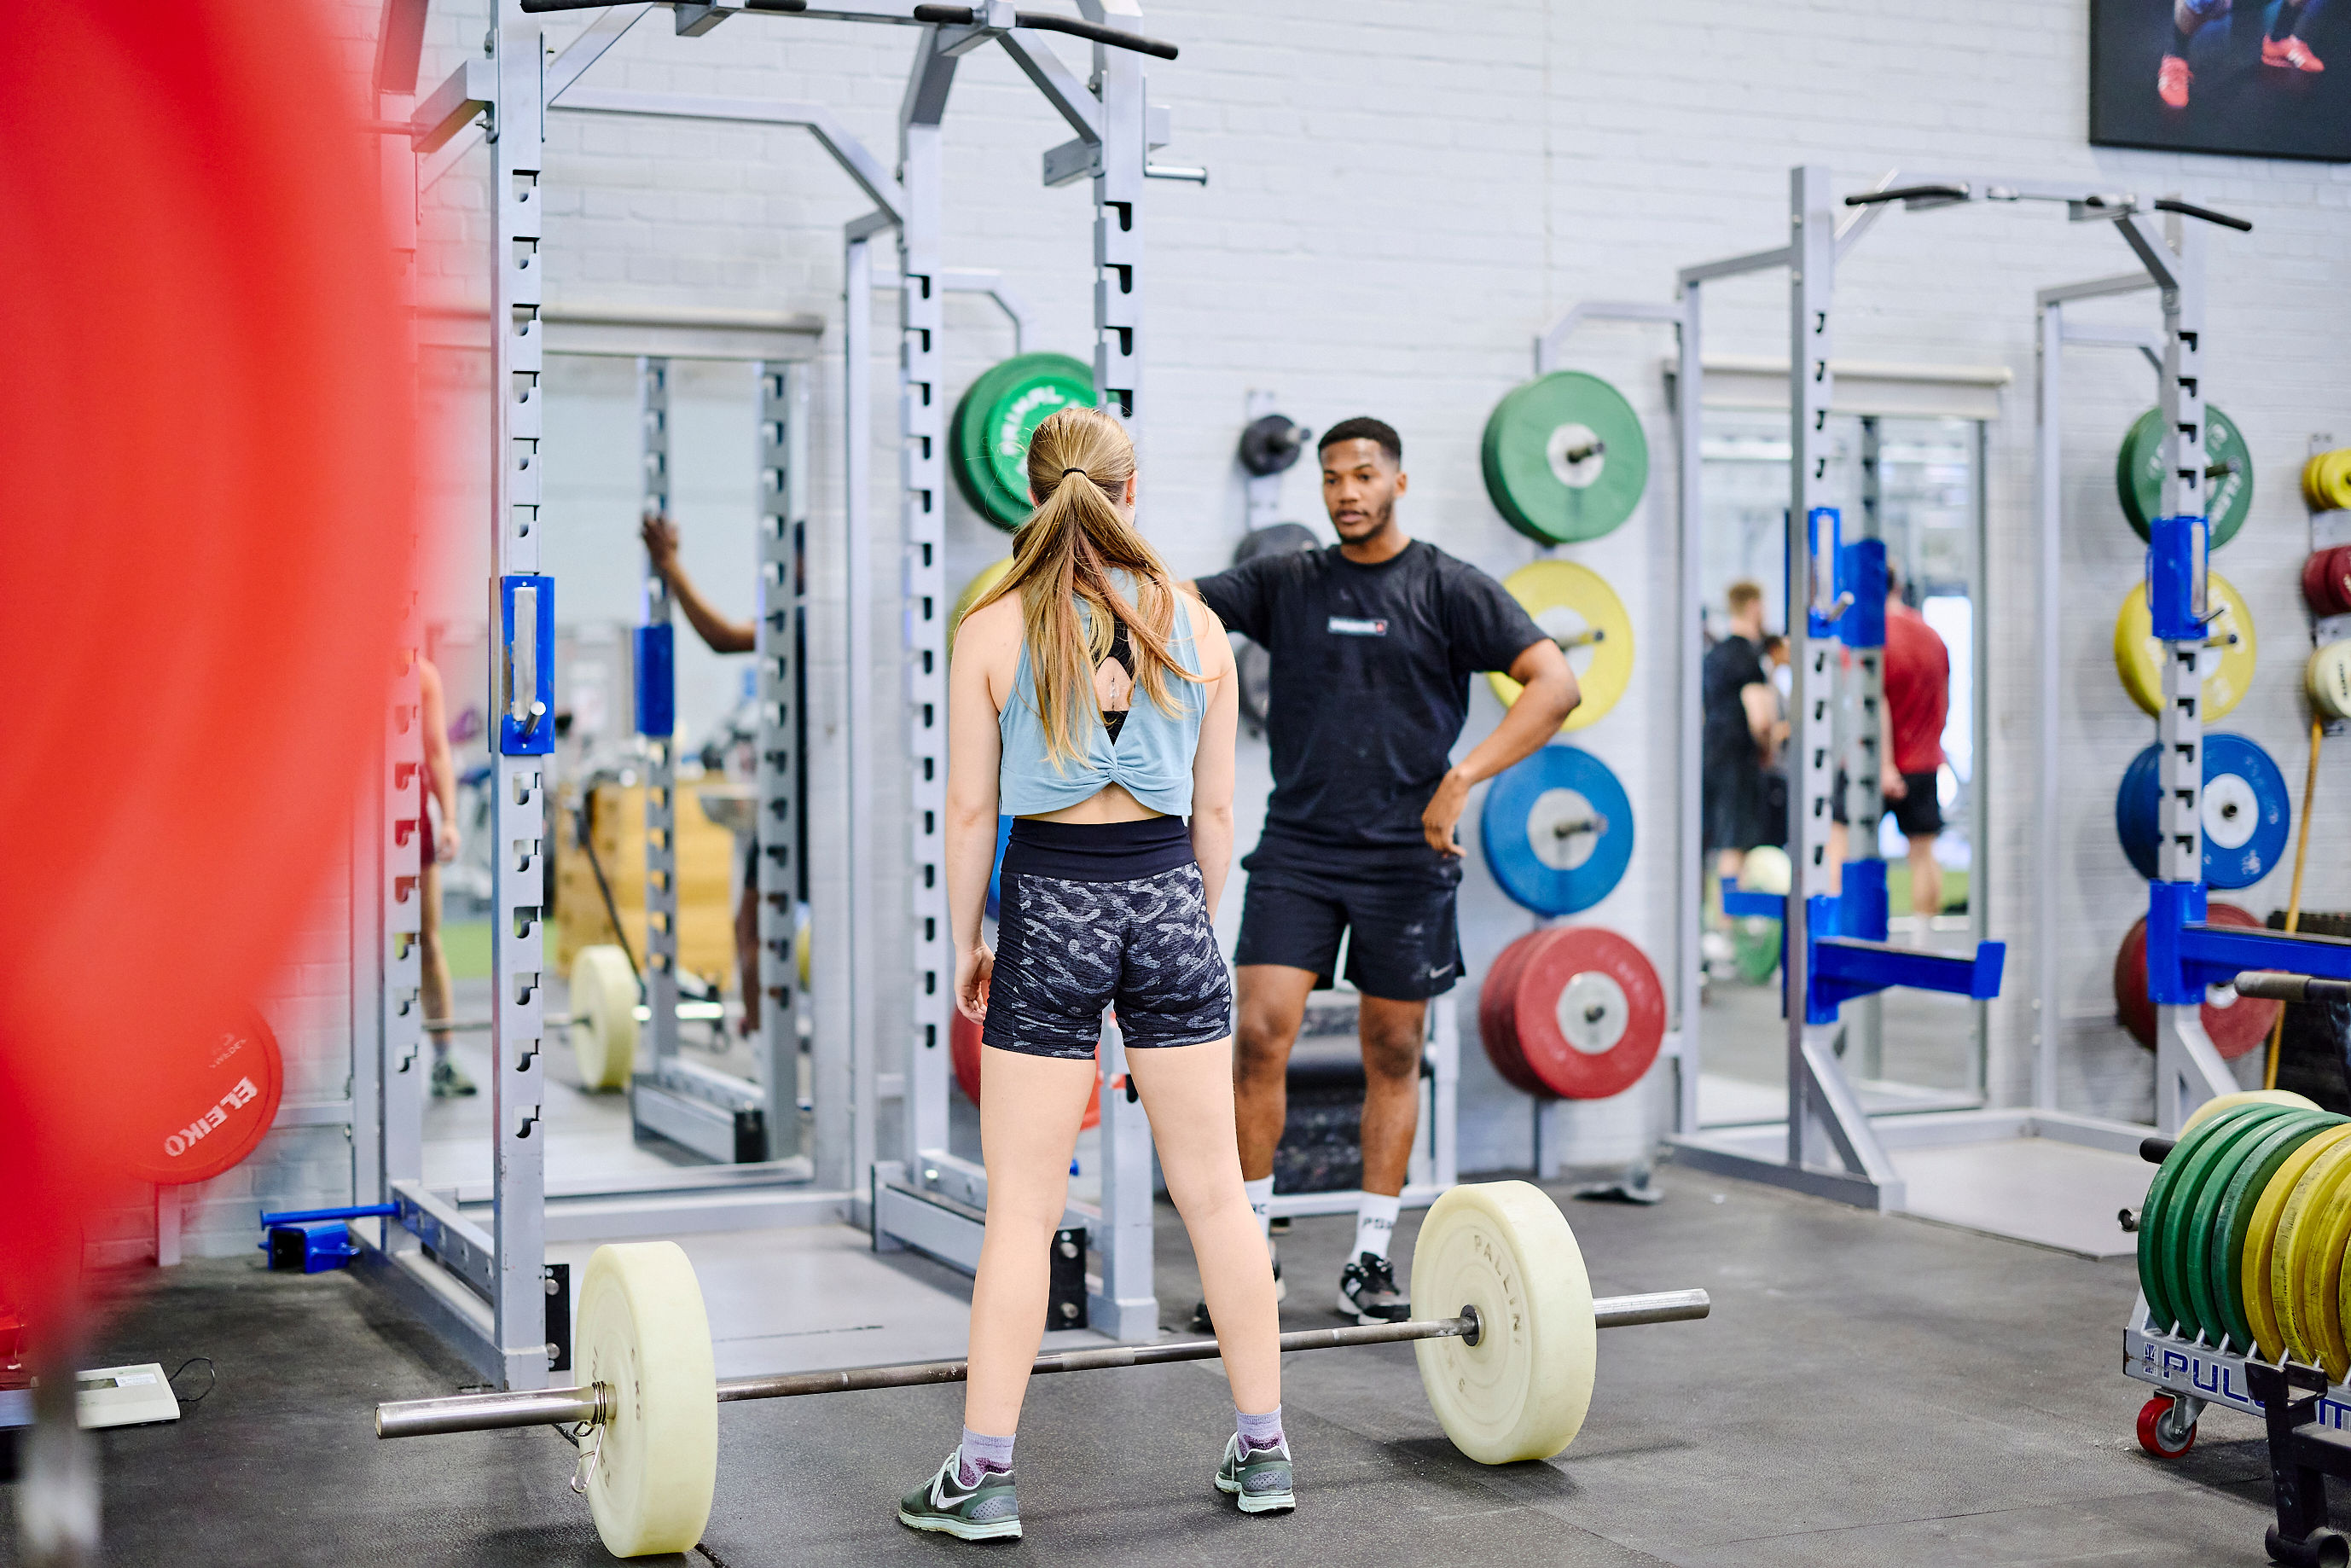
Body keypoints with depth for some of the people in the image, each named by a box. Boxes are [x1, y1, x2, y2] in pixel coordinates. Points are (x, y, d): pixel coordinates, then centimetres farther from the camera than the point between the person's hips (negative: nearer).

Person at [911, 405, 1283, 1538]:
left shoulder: (995, 627, -4)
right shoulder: (1194, 622, 4)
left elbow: (971, 809, -2)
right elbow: (1214, 808, 8)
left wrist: (966, 943, 9)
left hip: (1050, 904, -2)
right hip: (1167, 897, 2)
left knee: (1022, 1210, 2)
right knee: (1214, 1192, 10)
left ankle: (984, 1477, 5)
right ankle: (1263, 1452, 19)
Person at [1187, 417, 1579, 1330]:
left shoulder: (1449, 589, -1)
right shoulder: (1285, 584, 8)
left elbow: (1556, 682, -10)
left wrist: (1463, 778, -20)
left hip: (1405, 856, -1)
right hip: (1298, 849, 1)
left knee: (1393, 1052, 6)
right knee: (1261, 1031, -9)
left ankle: (1369, 1261, 17)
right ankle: (1251, 1251, 6)